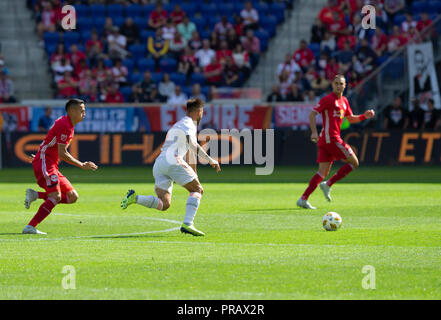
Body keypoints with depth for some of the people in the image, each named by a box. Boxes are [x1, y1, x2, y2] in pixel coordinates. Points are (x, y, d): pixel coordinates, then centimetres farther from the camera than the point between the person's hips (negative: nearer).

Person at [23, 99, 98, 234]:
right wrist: (82, 165, -14)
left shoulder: (67, 124, 18)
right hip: (44, 163, -10)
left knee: (72, 196, 4)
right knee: (56, 196, -21)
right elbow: (62, 153, -18)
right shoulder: (65, 126, -14)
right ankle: (30, 227, -25)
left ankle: (35, 195, 0)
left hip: (51, 166, 10)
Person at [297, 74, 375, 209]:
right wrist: (314, 132, -21)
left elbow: (350, 119, 29)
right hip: (331, 138, -9)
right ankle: (328, 184, -5)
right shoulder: (328, 99, -7)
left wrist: (365, 116, 13)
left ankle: (303, 199, -2)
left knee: (323, 172, 4)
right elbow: (312, 114, -11)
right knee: (354, 162, -3)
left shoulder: (344, 101, 19)